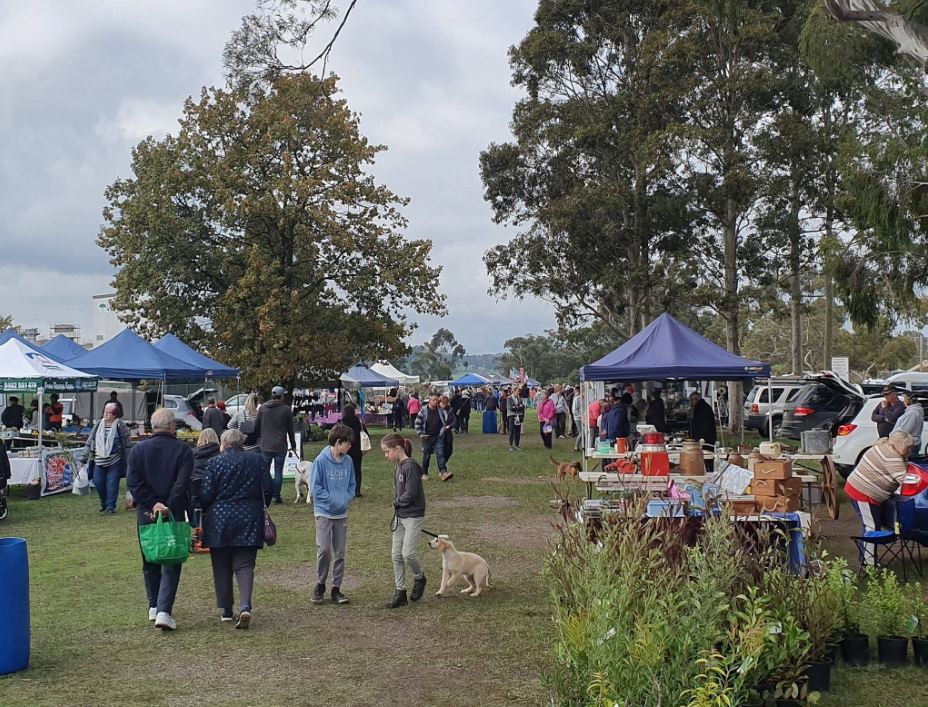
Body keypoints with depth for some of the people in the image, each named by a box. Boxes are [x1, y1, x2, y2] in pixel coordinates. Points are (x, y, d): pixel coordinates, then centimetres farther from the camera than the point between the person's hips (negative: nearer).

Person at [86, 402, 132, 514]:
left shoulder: (120, 426, -4)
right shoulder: (98, 425, 8)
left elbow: (127, 444, -2)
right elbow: (90, 441, 14)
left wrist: (128, 460, -4)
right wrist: (87, 456, 11)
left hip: (114, 462, -4)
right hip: (99, 461, 4)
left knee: (112, 483, -3)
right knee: (98, 482, 4)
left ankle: (111, 506, 6)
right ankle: (103, 503, 25)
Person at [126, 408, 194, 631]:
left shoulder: (138, 449, 3)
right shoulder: (182, 449, -5)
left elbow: (132, 482, -7)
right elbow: (183, 482, -15)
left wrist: (151, 504, -10)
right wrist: (168, 507, -15)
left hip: (145, 512, 3)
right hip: (174, 512, -3)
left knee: (150, 561, 19)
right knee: (171, 562, 1)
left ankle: (154, 606, 29)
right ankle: (164, 611, -11)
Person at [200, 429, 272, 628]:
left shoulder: (215, 462, -5)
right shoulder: (256, 460, 4)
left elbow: (206, 494, -8)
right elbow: (267, 489, 5)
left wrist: (202, 513, 10)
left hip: (220, 519, -2)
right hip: (249, 520, 2)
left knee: (221, 567, 11)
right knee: (244, 565, 2)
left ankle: (225, 610, 16)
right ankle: (245, 607, -17)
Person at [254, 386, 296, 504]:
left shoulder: (262, 408, 2)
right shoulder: (286, 409, -2)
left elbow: (256, 426, 7)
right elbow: (290, 429, 3)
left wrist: (260, 438, 21)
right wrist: (293, 444, 12)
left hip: (265, 446, 2)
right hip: (280, 447, -2)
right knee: (278, 472, 3)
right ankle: (276, 496, 2)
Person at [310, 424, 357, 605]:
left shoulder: (348, 461, 3)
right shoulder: (321, 460, -11)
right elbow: (316, 487, -9)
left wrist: (346, 500, -6)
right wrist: (333, 500, -15)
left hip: (342, 514, 5)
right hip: (324, 512, -4)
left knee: (340, 553, 7)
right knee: (324, 550, -10)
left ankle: (336, 588, 16)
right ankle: (320, 585, 10)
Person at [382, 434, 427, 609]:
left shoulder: (410, 466, -18)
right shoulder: (398, 466, 8)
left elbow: (410, 494, -21)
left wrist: (396, 502, -6)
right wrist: (397, 503, -1)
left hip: (413, 516, -8)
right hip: (400, 516, 9)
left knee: (407, 554, -8)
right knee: (396, 555, 6)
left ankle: (419, 579, 20)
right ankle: (400, 593, 13)